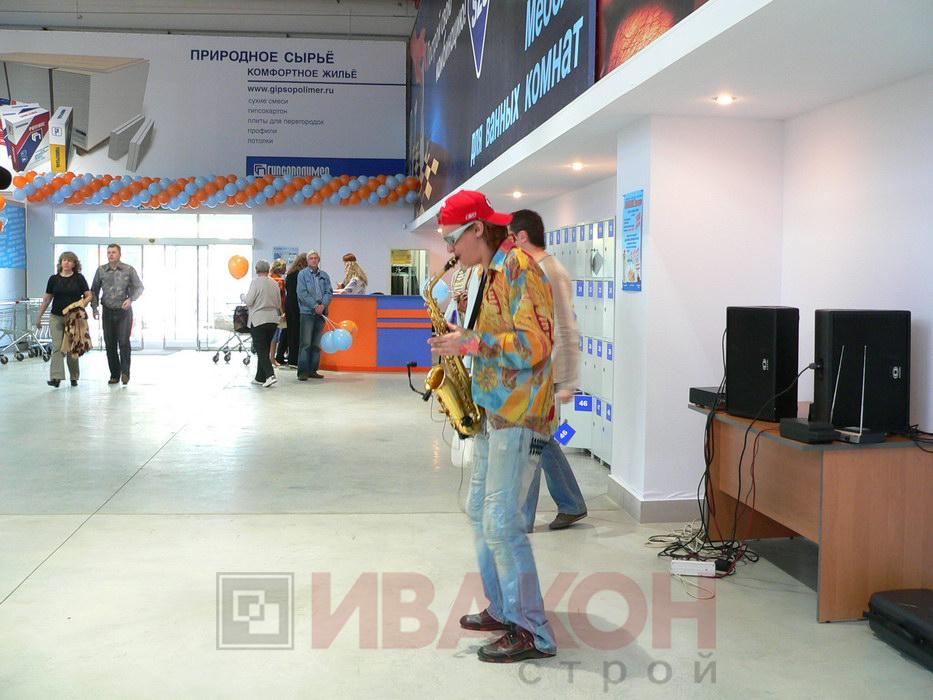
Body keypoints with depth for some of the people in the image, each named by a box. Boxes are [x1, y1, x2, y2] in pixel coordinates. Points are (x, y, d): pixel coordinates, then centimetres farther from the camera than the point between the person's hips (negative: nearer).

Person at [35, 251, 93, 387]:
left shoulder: (79, 278, 2)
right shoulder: (54, 279, 7)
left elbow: (88, 296, 4)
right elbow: (47, 299, 12)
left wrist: (82, 303, -16)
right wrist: (39, 316, 13)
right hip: (56, 316, 1)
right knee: (57, 346, -8)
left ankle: (74, 377, 15)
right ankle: (56, 377, -15)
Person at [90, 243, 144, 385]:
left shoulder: (129, 270, -1)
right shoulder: (101, 270, 4)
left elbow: (139, 287, 2)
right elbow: (94, 290, 11)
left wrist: (130, 299, -15)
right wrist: (95, 307, 0)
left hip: (124, 311, -2)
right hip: (108, 311, 2)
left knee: (123, 341, -9)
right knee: (110, 344, 4)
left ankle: (125, 372, 2)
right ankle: (114, 375, 12)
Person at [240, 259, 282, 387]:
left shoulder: (256, 281, -9)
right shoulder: (275, 283, 8)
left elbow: (249, 301, -11)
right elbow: (279, 304, 14)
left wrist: (242, 296, 9)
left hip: (258, 320, -6)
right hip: (273, 320, 6)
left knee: (261, 349, -5)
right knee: (265, 349, 13)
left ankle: (270, 375, -19)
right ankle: (260, 377, 18)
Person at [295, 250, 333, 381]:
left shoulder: (324, 275, 12)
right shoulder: (302, 274, 1)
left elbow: (329, 292, 6)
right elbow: (302, 293, -8)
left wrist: (323, 305, -11)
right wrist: (315, 305, -14)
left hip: (321, 312, 5)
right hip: (307, 312, -4)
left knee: (317, 343, 8)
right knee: (305, 343, -8)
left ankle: (313, 370, 14)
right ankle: (302, 372, -7)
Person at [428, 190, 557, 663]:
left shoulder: (519, 266, -15)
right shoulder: (492, 272, 16)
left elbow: (534, 344, -23)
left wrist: (469, 342, -19)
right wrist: (462, 339, 8)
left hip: (518, 415, -10)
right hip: (494, 410, 11)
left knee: (501, 522, -10)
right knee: (480, 510, 15)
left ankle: (532, 633, 0)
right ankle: (502, 609, 27)